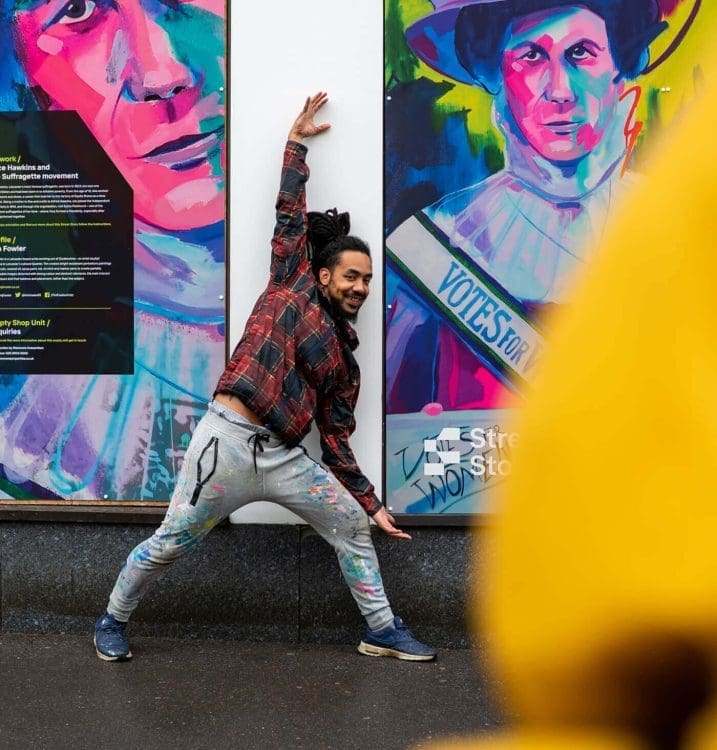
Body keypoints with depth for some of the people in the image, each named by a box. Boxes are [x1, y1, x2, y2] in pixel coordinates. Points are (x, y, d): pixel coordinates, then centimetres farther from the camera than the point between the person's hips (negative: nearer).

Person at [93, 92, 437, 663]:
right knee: (169, 545, 4)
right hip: (228, 441, -6)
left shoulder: (345, 357, 15)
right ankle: (113, 621, 28)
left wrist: (372, 503, 11)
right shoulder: (291, 284, 4)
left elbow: (337, 439, 14)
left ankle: (382, 630, 20)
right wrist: (296, 142, 6)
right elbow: (290, 214, 2)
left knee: (353, 525, 5)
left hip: (284, 458, 6)